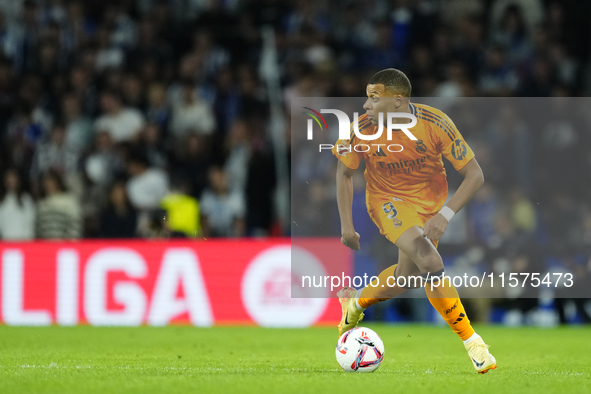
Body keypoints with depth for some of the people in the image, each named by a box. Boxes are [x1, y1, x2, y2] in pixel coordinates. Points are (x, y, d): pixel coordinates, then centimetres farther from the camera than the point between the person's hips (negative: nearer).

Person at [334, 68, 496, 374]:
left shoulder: (435, 123, -23)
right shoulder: (362, 129, -19)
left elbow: (474, 175, -18)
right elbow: (344, 172, 0)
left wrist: (444, 215, -29)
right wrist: (346, 225, -2)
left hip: (431, 199, 2)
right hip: (388, 199, -2)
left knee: (409, 274, 6)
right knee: (430, 262, -24)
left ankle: (355, 302, 37)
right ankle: (472, 342, -16)